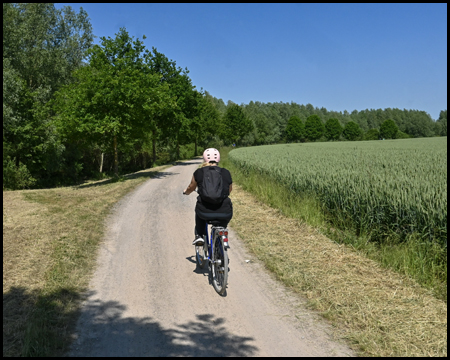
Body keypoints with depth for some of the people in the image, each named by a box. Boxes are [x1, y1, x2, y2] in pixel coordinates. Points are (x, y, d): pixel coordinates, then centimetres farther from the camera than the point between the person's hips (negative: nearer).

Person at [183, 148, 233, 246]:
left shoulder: (198, 173, 5)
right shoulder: (226, 173, 8)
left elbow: (191, 188, 20)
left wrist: (185, 191, 44)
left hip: (205, 212, 0)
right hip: (224, 213, 0)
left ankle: (199, 235, 30)